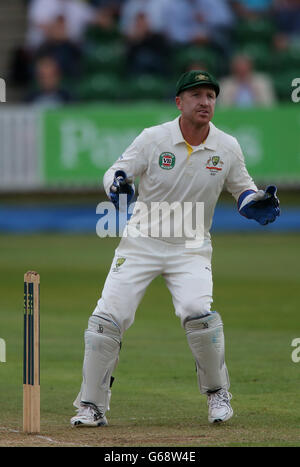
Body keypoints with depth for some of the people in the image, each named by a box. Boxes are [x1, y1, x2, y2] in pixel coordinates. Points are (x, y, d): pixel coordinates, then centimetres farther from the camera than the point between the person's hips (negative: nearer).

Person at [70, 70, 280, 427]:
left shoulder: (227, 148, -4)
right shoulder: (153, 139, -10)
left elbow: (241, 189, 11)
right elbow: (116, 173, -5)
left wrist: (258, 204, -11)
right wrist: (117, 185, -29)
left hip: (191, 247, 0)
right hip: (141, 241, 0)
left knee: (198, 314, -24)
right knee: (107, 318, -10)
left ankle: (217, 393, 1)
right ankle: (91, 407, 4)